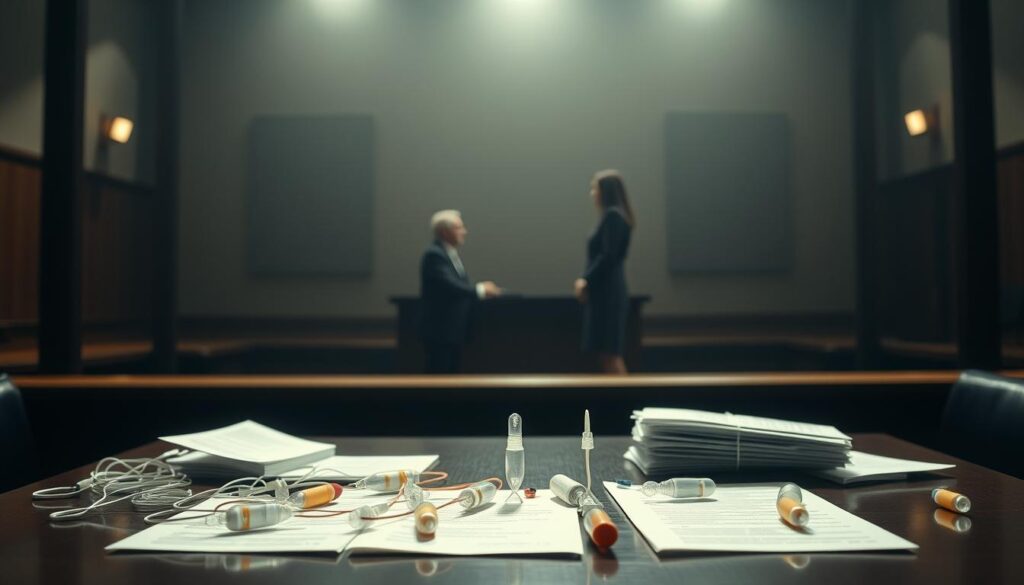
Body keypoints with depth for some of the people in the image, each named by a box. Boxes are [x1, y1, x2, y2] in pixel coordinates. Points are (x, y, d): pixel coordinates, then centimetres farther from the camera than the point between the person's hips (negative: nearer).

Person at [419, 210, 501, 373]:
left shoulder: (451, 253, 14)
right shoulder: (434, 255, -16)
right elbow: (449, 286, -25)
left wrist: (481, 288, 0)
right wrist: (480, 290, -16)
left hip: (454, 329, 9)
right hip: (439, 330, -9)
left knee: (452, 373, 13)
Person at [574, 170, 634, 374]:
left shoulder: (613, 215, -12)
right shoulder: (613, 215, 16)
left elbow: (608, 257, -19)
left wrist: (586, 280, -11)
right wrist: (585, 279, 7)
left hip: (607, 293, -10)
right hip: (605, 292, 10)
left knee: (609, 354, -7)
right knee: (607, 353, 11)